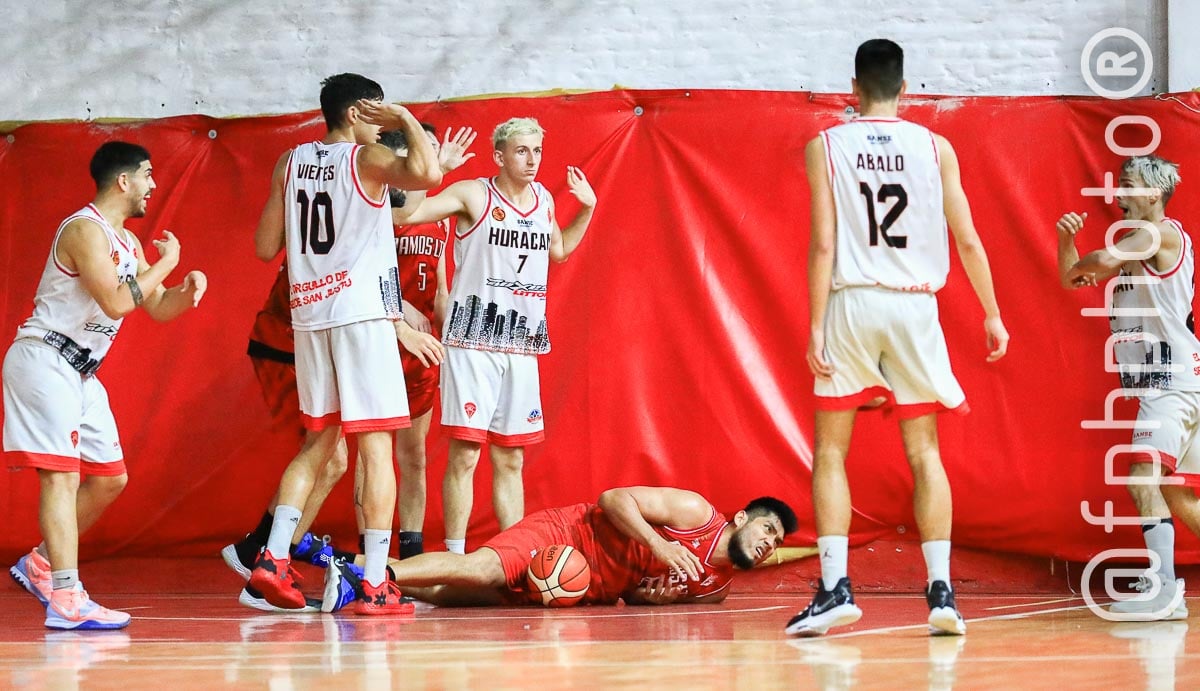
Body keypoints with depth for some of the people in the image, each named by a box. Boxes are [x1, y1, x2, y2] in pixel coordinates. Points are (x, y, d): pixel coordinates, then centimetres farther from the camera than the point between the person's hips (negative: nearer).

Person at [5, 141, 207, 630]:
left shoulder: (126, 242, 15)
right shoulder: (86, 229, -16)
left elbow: (158, 308, 19)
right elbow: (116, 302, -25)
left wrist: (187, 291, -3)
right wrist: (164, 264, -13)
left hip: (80, 370, 10)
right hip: (45, 361, -10)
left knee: (109, 478, 12)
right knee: (61, 476, -16)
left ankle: (41, 565, 24)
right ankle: (66, 601, -22)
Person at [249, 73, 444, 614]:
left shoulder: (290, 163, 11)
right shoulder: (367, 159, -5)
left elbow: (265, 248, 13)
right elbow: (427, 174, -26)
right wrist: (408, 119, -8)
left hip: (308, 313, 6)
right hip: (363, 311, -6)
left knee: (319, 442, 18)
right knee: (375, 447, -3)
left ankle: (273, 555, 5)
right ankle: (376, 584, -7)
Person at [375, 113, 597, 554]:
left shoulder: (543, 199, 11)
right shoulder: (473, 195, -8)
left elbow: (558, 250, 30)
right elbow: (408, 213, -20)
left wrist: (587, 210, 19)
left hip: (521, 345, 6)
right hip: (472, 341, -6)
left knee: (511, 459, 11)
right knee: (465, 454, -8)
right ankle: (455, 557, -4)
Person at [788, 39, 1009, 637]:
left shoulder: (826, 147, 0)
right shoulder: (934, 147, 4)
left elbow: (823, 245, -6)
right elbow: (967, 240, 3)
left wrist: (816, 328, -6)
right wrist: (992, 315, 12)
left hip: (851, 303, -1)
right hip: (915, 306, 1)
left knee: (830, 453, 7)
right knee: (924, 453, 8)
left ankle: (835, 589, -3)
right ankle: (941, 591, -1)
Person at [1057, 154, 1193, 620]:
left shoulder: (1162, 232, -10)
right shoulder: (1132, 243, 19)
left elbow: (1105, 260, -27)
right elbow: (1070, 279, 21)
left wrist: (1082, 266, -4)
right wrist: (1065, 240, 1)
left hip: (1173, 380, -11)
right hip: (1153, 384, 11)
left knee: (1143, 476, -22)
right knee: (1170, 492, 16)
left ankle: (1165, 589, -30)